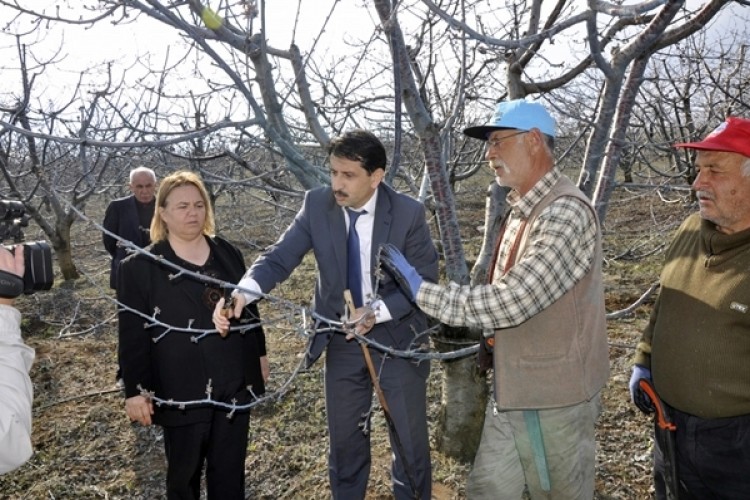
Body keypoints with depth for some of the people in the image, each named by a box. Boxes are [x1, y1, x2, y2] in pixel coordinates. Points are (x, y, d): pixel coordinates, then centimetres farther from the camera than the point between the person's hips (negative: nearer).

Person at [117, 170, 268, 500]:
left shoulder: (228, 253, 5)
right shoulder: (140, 267, -8)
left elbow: (249, 306, 13)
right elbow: (132, 336, -8)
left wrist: (259, 354, 14)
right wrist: (136, 390, -10)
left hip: (235, 383, 4)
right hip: (182, 391, -3)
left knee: (230, 472, 16)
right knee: (184, 472, 16)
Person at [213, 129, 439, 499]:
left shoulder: (408, 213, -17)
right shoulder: (317, 205, -11)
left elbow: (425, 280, -13)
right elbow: (280, 257, -16)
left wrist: (378, 311, -26)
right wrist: (242, 292, -35)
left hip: (398, 337, -2)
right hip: (342, 340, 2)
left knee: (410, 441, 15)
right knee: (344, 441, 19)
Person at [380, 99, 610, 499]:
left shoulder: (566, 213, -23)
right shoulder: (522, 210, 8)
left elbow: (511, 301, -30)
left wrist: (421, 290, -24)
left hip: (553, 399, -8)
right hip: (512, 393, 9)